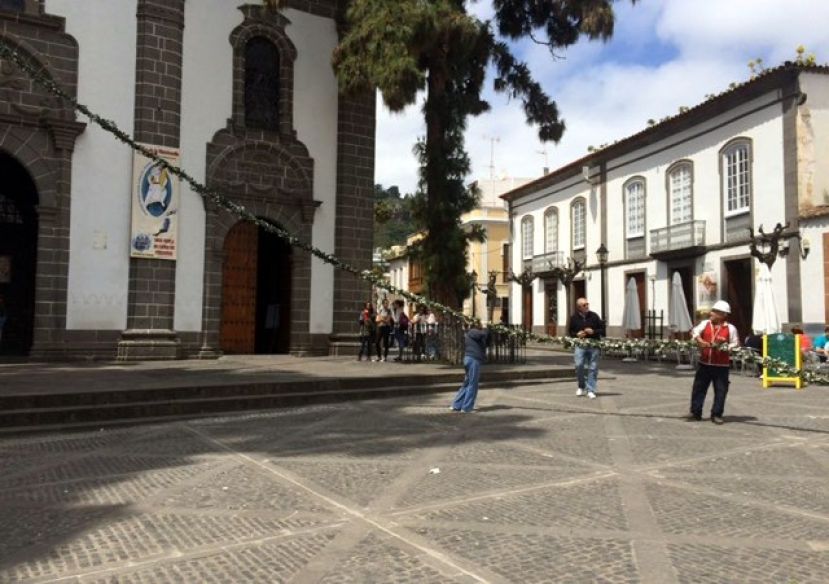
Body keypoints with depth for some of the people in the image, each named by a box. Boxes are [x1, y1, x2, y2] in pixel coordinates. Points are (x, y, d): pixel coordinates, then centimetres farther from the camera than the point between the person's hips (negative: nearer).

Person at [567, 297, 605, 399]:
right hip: (580, 345, -1)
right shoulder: (574, 318, 4)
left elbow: (602, 329, 8)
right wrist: (577, 334, -7)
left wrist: (593, 331, -10)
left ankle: (590, 390, 9)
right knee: (579, 365, -13)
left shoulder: (594, 316, 4)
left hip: (594, 345, 1)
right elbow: (570, 331, 13)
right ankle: (581, 387, 11)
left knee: (593, 368, 0)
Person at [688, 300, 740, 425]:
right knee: (698, 387, 6)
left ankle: (716, 414, 13)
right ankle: (695, 412, 15)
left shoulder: (730, 328, -1)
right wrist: (699, 340, -26)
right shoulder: (705, 324, 6)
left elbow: (735, 344, -1)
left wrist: (724, 347, -17)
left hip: (721, 365, -3)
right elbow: (695, 332, -7)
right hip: (704, 363, 3)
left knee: (720, 390, 1)